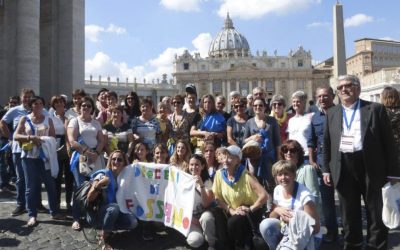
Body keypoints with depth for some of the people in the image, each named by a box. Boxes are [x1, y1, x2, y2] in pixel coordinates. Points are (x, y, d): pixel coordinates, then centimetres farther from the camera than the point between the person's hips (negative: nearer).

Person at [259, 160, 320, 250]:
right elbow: (271, 217, 4)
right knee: (265, 224, -22)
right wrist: (277, 210, -17)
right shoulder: (277, 190, -3)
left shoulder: (304, 195, -21)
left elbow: (315, 228, -18)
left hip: (304, 236, -5)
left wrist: (292, 220, -25)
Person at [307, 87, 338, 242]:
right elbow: (311, 142, 11)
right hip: (322, 159, 4)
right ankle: (331, 230, 19)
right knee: (326, 196, 8)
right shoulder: (315, 118, 9)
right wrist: (312, 161, 2)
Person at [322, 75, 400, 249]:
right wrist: (326, 169, 6)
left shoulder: (375, 109, 0)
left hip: (371, 168, -2)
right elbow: (326, 144, 12)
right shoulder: (332, 113, 10)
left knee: (377, 214, 9)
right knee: (349, 215, 13)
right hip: (344, 169, 3)